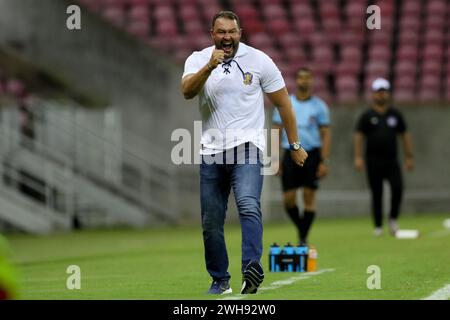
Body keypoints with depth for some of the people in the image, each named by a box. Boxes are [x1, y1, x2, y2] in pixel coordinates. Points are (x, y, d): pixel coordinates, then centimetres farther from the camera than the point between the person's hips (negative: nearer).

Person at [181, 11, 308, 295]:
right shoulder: (198, 60, 4)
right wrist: (209, 67, -30)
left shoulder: (259, 60, 1)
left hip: (247, 146, -3)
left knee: (249, 206, -25)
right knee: (211, 222, 4)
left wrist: (295, 145, 9)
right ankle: (220, 280, 17)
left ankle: (252, 267, -36)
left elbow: (283, 103, 7)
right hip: (211, 151, 3)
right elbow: (187, 91, -15)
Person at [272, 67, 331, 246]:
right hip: (290, 154, 1)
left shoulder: (319, 106, 3)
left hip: (312, 154, -1)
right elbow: (276, 131, 8)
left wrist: (324, 162, -7)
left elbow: (325, 135, 2)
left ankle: (303, 238, 3)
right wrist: (275, 159, 0)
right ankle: (300, 228, 22)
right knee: (288, 199, -3)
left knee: (309, 197, -4)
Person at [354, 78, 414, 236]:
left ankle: (393, 219, 3)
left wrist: (409, 157, 10)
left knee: (398, 188, -16)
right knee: (377, 194, 1)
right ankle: (378, 226, 7)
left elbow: (405, 135, 15)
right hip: (373, 162, -1)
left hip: (391, 160, 1)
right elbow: (358, 136, 0)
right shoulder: (367, 116, 4)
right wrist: (358, 157, -11)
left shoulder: (395, 115, 11)